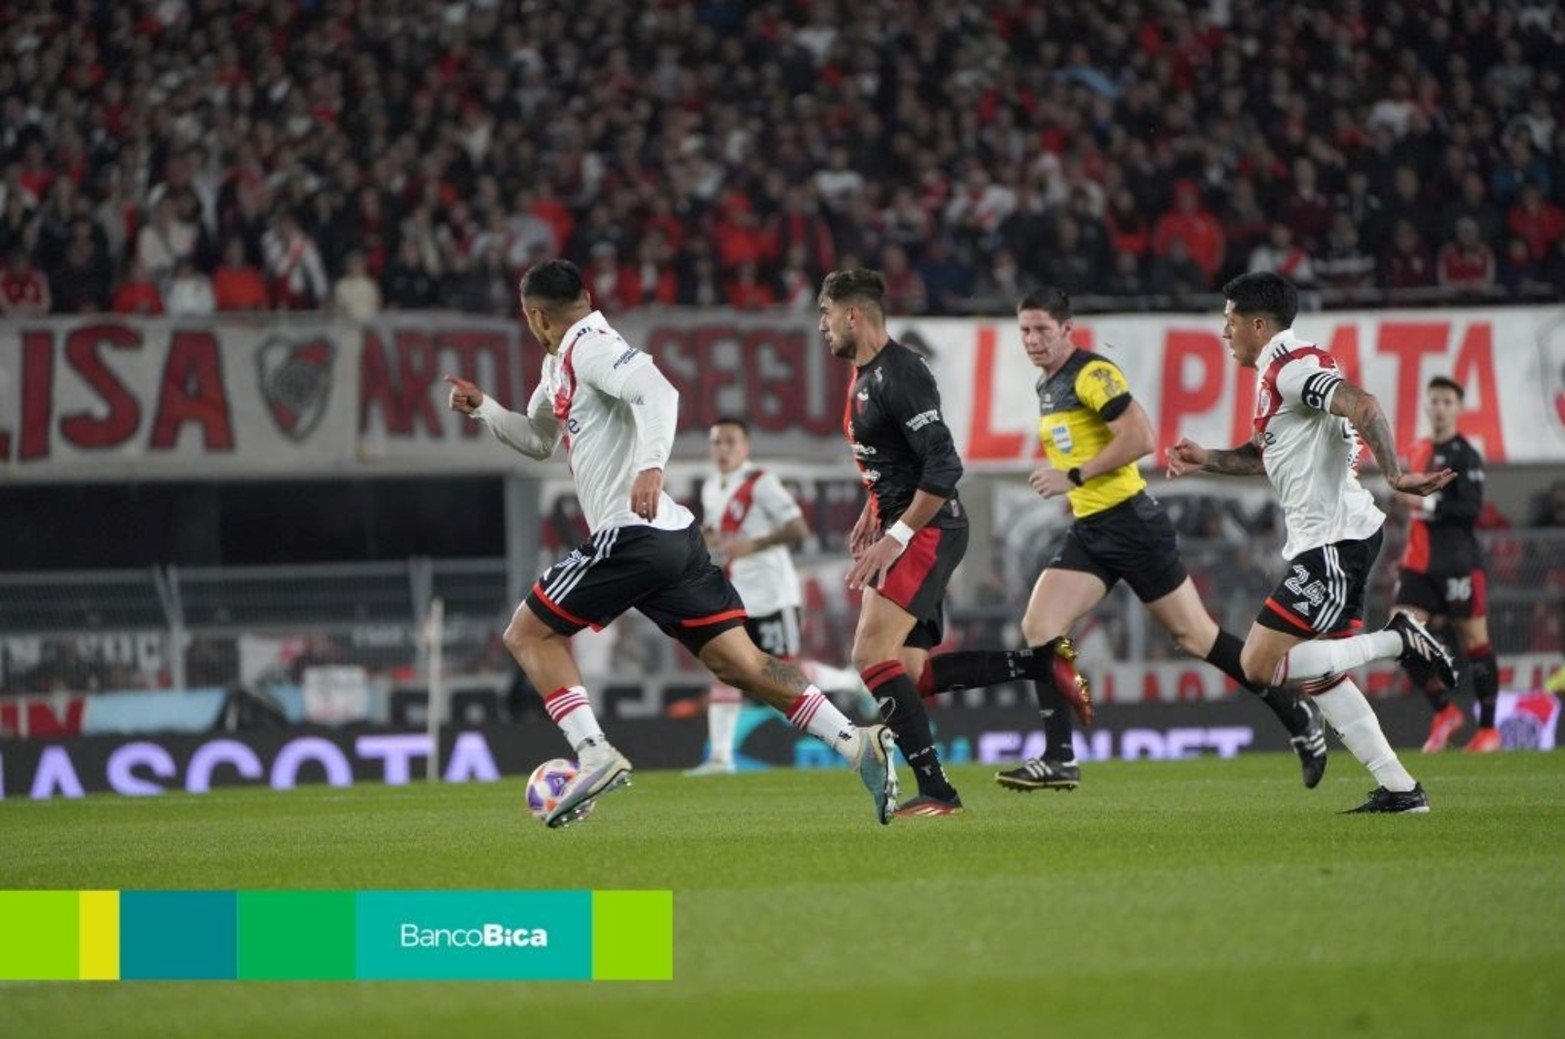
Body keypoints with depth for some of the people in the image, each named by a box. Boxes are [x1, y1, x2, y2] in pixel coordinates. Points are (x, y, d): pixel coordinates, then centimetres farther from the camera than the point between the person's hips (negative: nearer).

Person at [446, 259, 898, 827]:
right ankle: (857, 743, -10)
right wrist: (484, 408, 26)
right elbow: (538, 440, 40)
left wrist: (650, 464, -39)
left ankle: (594, 754, -12)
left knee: (527, 634, 2)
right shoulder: (560, 364, 23)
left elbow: (657, 391, -25)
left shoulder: (589, 346, -6)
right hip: (676, 539, 9)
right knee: (738, 662, 2)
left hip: (632, 532, -9)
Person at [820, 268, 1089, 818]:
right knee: (909, 673, 7)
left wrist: (895, 537, -24)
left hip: (928, 530, -10)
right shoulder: (864, 375, 14)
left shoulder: (898, 375, -18)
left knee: (872, 658, -19)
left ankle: (935, 791, -19)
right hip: (903, 529, 10)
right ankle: (1041, 663, 12)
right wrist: (872, 514, 22)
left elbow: (944, 466, -24)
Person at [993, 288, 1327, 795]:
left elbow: (1141, 436, -23)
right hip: (1087, 531, 9)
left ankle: (1297, 716, 14)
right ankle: (1059, 759, -6)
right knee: (1038, 629, -8)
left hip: (1130, 523, -9)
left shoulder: (1092, 373, -14)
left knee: (1194, 636, 0)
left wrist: (1074, 476, -21)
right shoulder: (1046, 386, 15)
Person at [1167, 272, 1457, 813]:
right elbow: (1267, 454, 34)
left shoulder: (1291, 367, -13)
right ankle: (1400, 788, 11)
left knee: (1259, 664, -11)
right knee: (1319, 676, 12)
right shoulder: (1278, 371, 19)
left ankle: (1397, 641, -9)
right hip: (1328, 542, 10)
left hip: (1333, 541, -10)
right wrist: (1208, 460, 22)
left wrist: (1395, 475, -38)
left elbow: (1362, 404, -29)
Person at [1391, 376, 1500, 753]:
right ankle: (1444, 712, 8)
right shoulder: (1419, 451, 15)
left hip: (1458, 563, -7)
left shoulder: (1464, 455, -7)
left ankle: (1488, 729, 9)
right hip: (1419, 562, 7)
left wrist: (1427, 504, -22)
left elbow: (1471, 509, -16)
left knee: (1474, 642, 0)